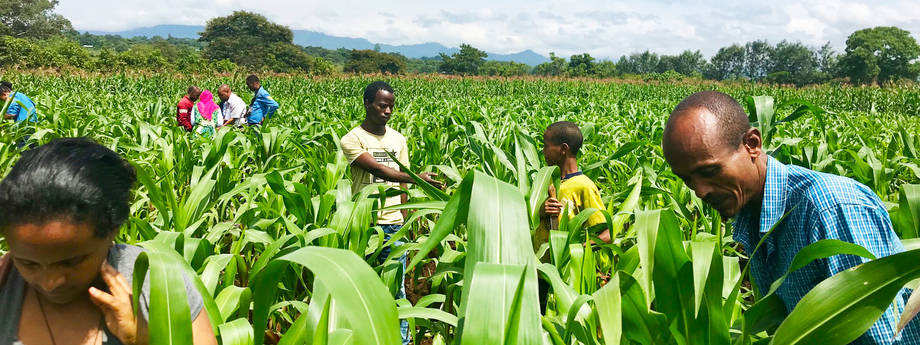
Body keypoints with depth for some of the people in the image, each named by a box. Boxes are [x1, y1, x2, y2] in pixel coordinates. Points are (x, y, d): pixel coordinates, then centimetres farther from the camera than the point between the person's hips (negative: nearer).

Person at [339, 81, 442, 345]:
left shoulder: (398, 140, 12)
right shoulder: (353, 140, -4)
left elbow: (401, 182, 13)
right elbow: (378, 169, -19)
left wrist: (404, 220, 8)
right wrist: (417, 177, -28)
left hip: (393, 224, 4)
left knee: (397, 287, 6)